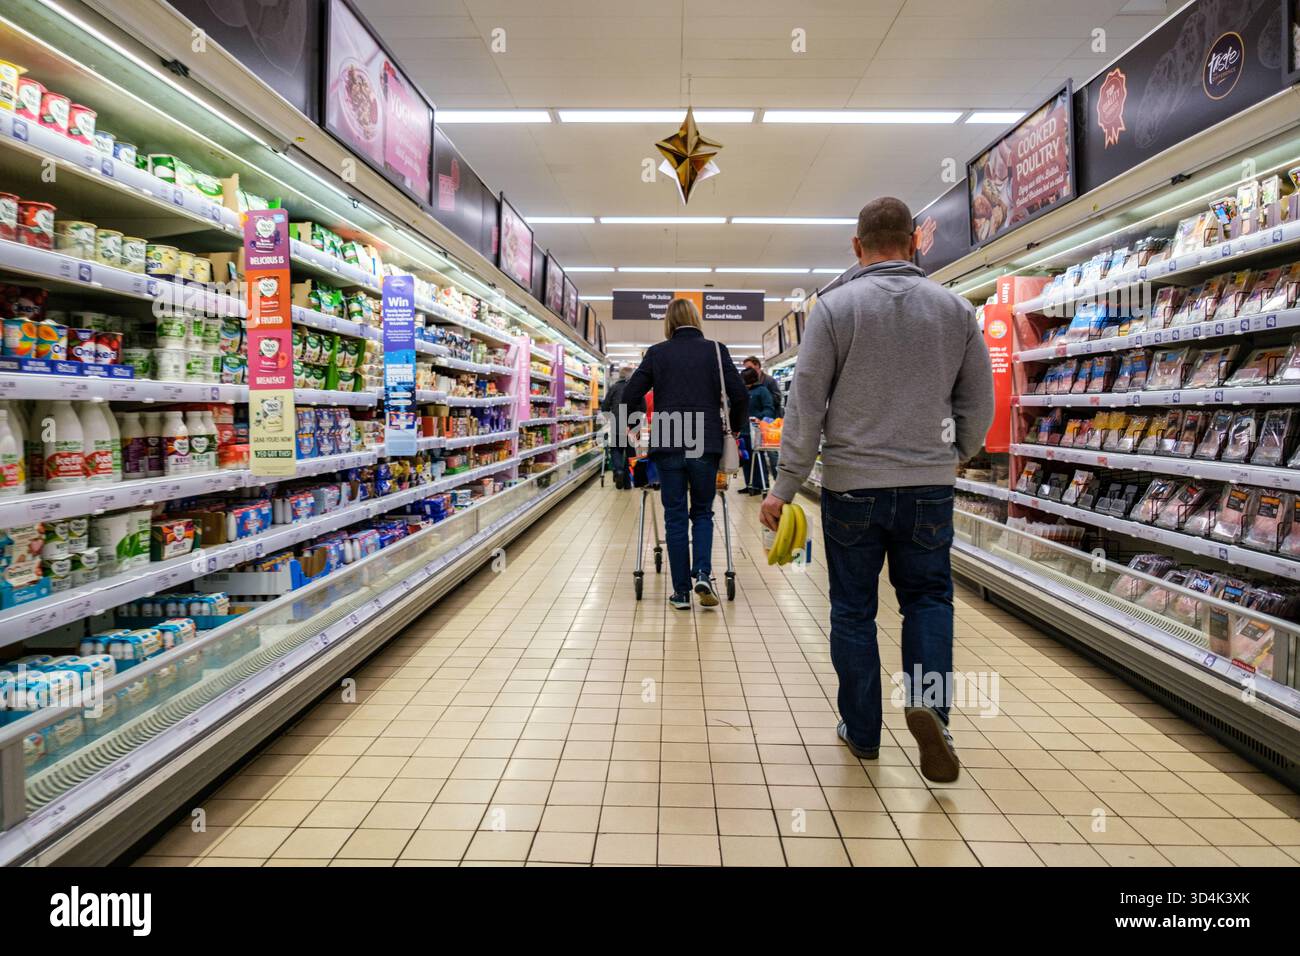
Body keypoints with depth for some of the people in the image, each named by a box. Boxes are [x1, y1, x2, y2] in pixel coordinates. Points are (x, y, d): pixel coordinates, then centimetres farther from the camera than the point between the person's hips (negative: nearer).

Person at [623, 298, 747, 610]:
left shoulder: (657, 353, 5)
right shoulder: (715, 350, 4)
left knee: (675, 517, 8)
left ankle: (681, 591, 10)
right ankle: (703, 574, -4)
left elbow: (629, 396, 3)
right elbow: (740, 396, -1)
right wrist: (735, 428, 16)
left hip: (666, 445, 0)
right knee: (702, 512, 16)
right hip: (705, 445, 0)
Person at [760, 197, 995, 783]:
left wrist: (785, 486, -3)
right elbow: (978, 403, 10)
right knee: (928, 598, 17)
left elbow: (806, 405, -7)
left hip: (852, 487, -2)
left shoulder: (835, 307, -4)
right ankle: (930, 702, -2)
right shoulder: (955, 308, 5)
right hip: (930, 487, 2)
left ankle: (862, 730, 20)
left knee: (853, 609, 10)